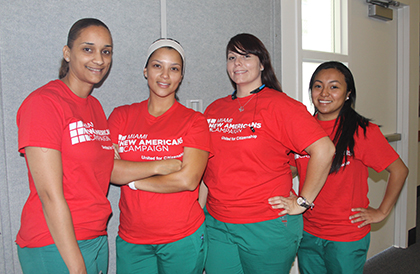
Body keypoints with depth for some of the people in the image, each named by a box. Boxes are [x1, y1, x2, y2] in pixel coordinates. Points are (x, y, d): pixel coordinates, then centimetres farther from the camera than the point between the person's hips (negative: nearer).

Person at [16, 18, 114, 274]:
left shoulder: (95, 107, 10)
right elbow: (50, 195, -18)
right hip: (55, 247, -7)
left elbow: (110, 168, 9)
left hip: (98, 240, 7)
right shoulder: (43, 102, -14)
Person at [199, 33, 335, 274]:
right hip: (216, 225, 5)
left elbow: (324, 149, -15)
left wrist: (303, 202, -13)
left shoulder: (279, 105, -9)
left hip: (267, 226, -4)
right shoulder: (214, 109, 7)